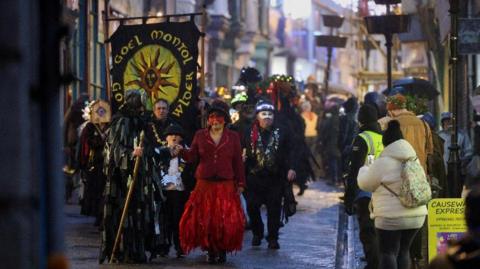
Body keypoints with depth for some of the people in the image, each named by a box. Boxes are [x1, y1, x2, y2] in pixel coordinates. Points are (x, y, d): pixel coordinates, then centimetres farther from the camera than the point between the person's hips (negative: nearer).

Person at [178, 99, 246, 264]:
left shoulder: (233, 137, 8)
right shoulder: (200, 135, 9)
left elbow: (238, 162, 8)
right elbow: (192, 157, 3)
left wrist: (240, 183, 4)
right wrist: (181, 151, -17)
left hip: (226, 186, 0)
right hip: (205, 184, 1)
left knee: (227, 222, -5)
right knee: (204, 220, -3)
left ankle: (222, 250, 11)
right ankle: (210, 250, 10)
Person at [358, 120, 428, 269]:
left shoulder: (383, 163, -13)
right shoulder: (413, 160, 9)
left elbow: (365, 184, -2)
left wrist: (364, 170, 20)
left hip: (391, 217, -7)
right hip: (416, 215, 7)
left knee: (387, 253, -2)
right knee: (403, 250, 17)